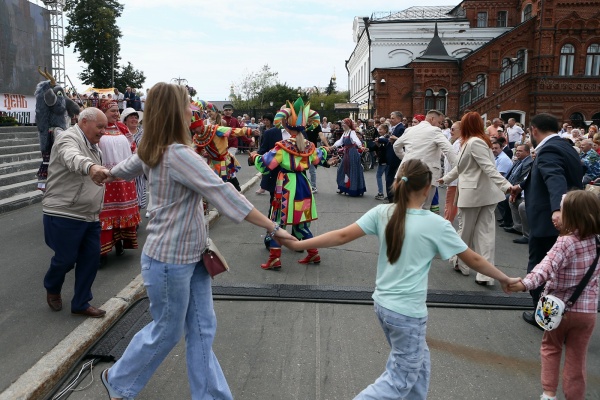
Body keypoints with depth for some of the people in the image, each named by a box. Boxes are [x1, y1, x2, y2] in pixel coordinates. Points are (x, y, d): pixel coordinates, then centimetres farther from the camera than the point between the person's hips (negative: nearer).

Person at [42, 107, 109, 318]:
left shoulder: (93, 146, 16)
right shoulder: (69, 138, -14)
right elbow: (73, 159, -39)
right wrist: (91, 167, -57)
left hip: (90, 216, 9)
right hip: (64, 214, -8)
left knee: (91, 258, 7)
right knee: (66, 259, 3)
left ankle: (81, 304, 20)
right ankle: (52, 288, 35)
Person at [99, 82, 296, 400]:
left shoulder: (153, 150, 4)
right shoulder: (178, 154, -25)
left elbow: (125, 168, 23)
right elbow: (224, 194, -29)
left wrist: (106, 173, 48)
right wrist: (273, 228, -27)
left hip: (191, 255, 9)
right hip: (169, 259, -9)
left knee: (202, 329, 12)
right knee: (167, 331, 13)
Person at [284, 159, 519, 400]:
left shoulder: (382, 213, -4)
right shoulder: (436, 224, -11)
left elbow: (342, 236, -9)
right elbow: (473, 260, -1)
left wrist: (298, 244, -3)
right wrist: (504, 278, 15)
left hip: (382, 304, 6)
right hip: (407, 313, -6)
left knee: (419, 365, 24)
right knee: (401, 379, 10)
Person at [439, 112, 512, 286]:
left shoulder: (473, 142, -14)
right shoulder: (478, 141, 15)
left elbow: (489, 167, -24)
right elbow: (462, 167, 26)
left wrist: (506, 185, -32)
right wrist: (446, 178, 36)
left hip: (473, 193, -8)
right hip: (486, 193, 8)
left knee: (465, 230, 10)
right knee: (485, 232, 3)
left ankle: (461, 264, 29)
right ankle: (486, 274, 2)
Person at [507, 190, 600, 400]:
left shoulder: (566, 242, -22)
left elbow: (548, 266, -39)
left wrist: (526, 283, -51)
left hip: (560, 307, -3)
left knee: (550, 347, 20)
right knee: (576, 358, 14)